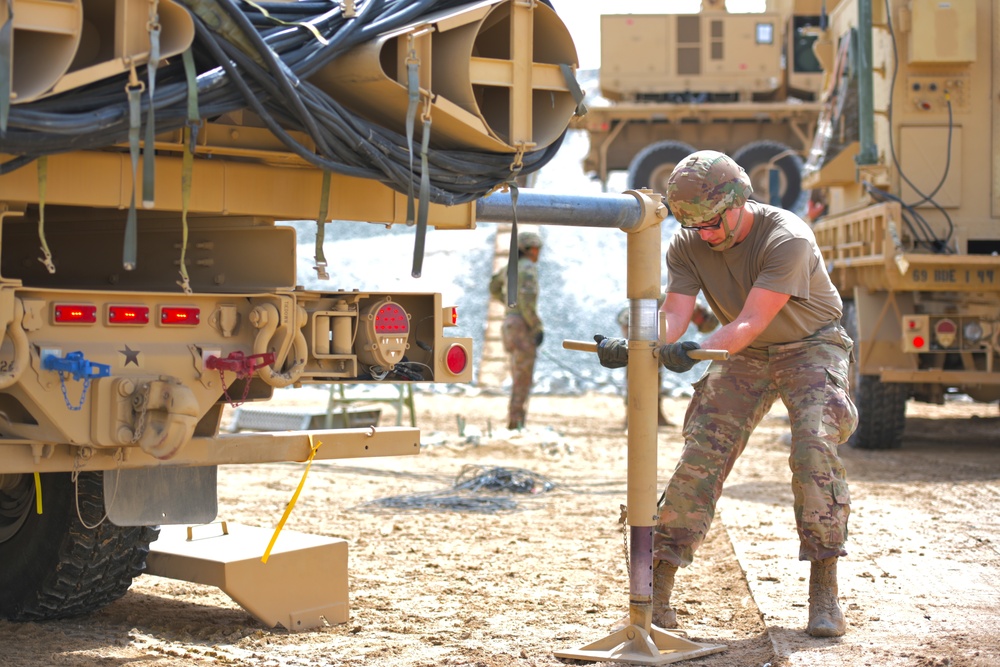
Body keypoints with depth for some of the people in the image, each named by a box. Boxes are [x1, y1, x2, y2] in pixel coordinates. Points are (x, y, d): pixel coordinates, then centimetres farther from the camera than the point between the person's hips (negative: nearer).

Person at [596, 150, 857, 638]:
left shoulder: (787, 239, -29)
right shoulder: (687, 246, -12)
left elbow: (750, 323, -35)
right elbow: (674, 316, -22)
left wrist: (698, 351, -53)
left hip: (810, 347, -4)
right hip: (744, 357, 4)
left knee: (814, 447, -26)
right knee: (700, 456, -8)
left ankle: (824, 593, -18)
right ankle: (657, 591, -3)